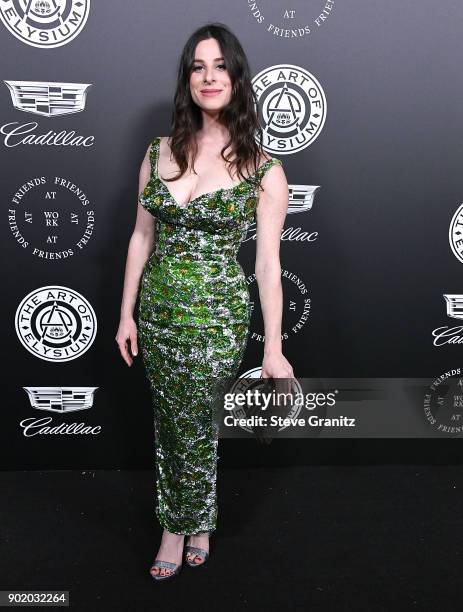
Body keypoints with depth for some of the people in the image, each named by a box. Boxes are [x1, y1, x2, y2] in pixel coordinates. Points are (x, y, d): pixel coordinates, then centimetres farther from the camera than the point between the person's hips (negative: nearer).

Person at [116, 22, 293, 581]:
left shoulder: (263, 169, -8)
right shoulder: (159, 153, 2)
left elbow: (267, 263, -8)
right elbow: (142, 236, 7)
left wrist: (273, 349, -8)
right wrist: (127, 313, 6)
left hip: (217, 315, -3)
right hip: (157, 307, 4)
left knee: (194, 425, 6)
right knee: (168, 421, 14)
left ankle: (187, 525, 34)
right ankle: (184, 525, 35)